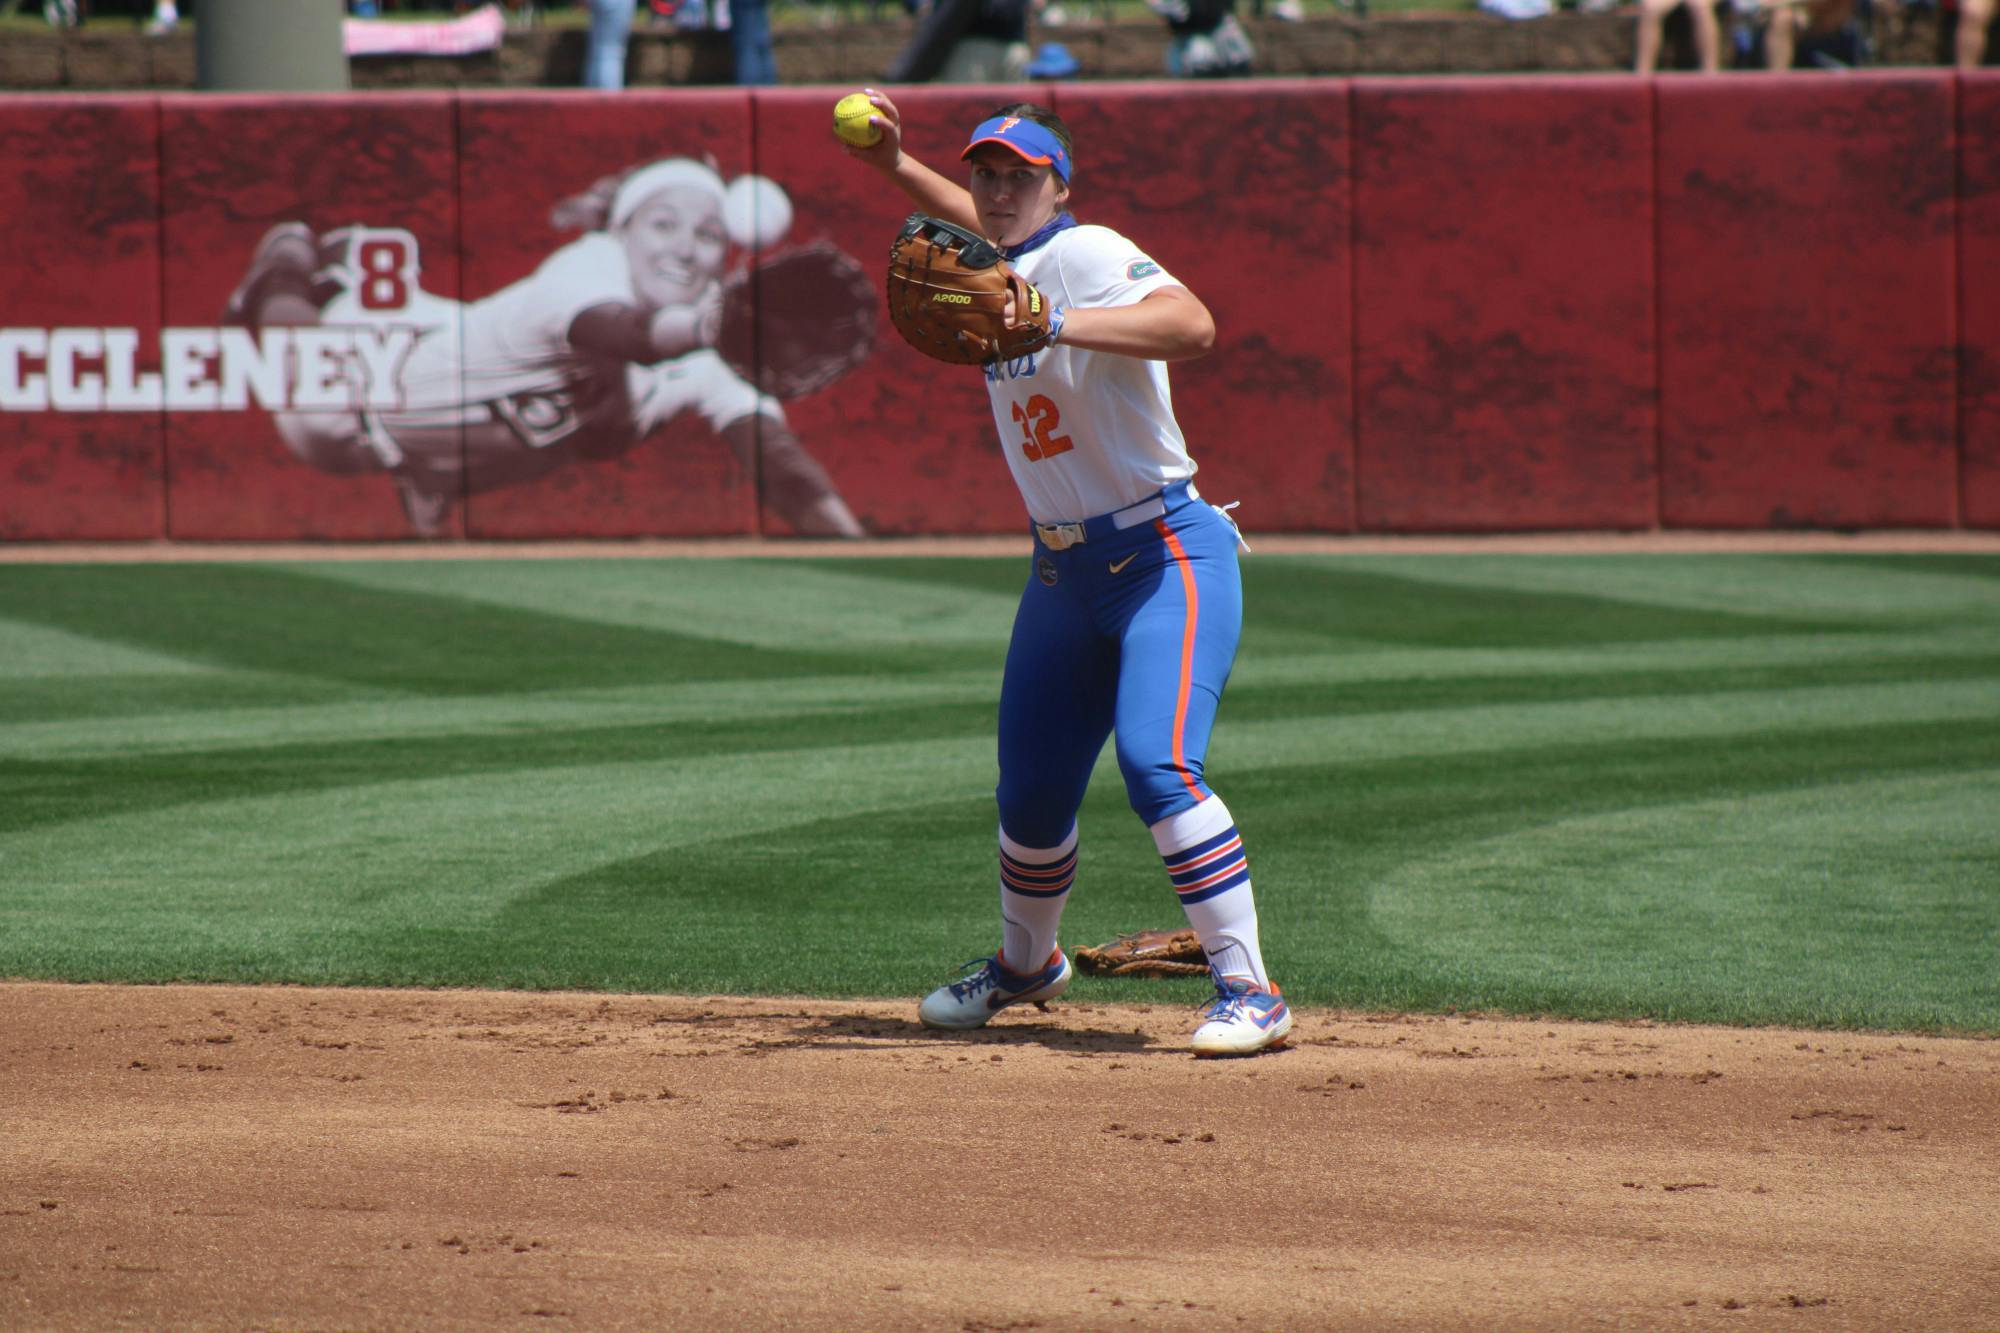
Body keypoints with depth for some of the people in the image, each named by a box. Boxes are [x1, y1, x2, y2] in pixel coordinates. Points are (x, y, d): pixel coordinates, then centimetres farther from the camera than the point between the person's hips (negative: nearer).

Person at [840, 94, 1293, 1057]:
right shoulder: (1003, 269, 9)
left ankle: (1249, 992, -22)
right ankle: (1026, 965, 39)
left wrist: (1055, 325, -46)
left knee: (1157, 763, -24)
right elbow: (982, 223, 36)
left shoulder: (1086, 257, -17)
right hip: (1064, 571, 8)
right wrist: (893, 168, 24)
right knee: (1031, 791, 13)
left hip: (1168, 556, -8)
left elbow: (1192, 327, -37)